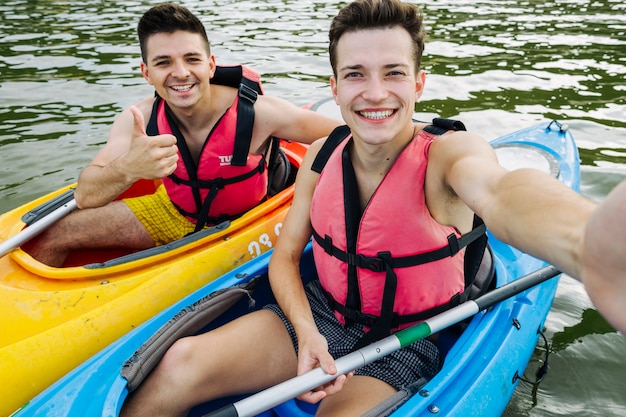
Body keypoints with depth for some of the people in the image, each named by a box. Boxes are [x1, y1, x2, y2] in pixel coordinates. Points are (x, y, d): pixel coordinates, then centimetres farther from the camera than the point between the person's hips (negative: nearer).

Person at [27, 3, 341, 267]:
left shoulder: (256, 112, -28)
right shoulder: (138, 120, -18)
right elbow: (85, 196, -26)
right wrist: (127, 169, -48)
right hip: (173, 213, 3)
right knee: (48, 237, -4)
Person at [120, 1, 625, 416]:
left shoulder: (448, 154, -20)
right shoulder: (321, 157, -6)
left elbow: (498, 192, -45)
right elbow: (285, 256, 2)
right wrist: (306, 333, -18)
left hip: (405, 344, -3)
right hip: (319, 317, 4)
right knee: (180, 366, -16)